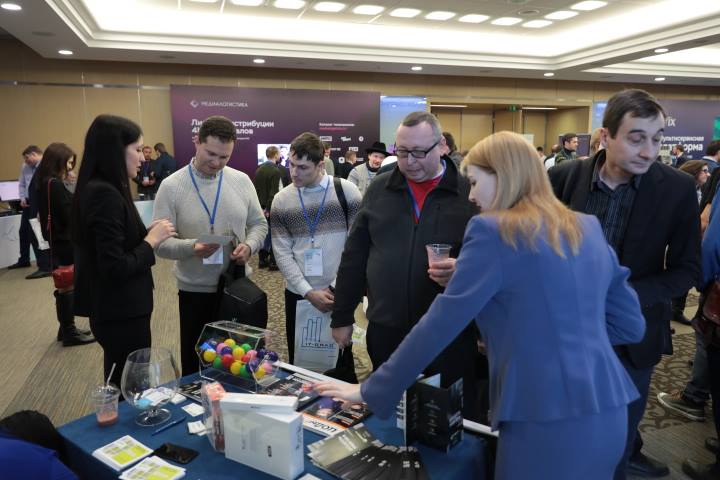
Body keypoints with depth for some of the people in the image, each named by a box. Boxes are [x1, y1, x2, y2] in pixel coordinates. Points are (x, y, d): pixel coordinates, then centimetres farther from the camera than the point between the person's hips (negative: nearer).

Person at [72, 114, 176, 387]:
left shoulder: (99, 189, 8)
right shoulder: (105, 194, -22)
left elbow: (113, 247, 10)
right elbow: (115, 268, -25)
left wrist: (145, 232, 0)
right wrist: (151, 240, -14)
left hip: (117, 310, 10)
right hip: (120, 314, -10)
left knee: (122, 390, 22)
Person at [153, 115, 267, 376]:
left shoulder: (242, 181, 0)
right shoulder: (171, 186, -10)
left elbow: (259, 224, 7)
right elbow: (160, 242, -11)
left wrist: (249, 245, -14)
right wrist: (192, 247, -30)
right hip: (195, 291, -2)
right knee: (196, 361, 12)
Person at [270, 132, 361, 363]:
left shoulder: (346, 191, -5)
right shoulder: (281, 201, 0)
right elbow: (282, 253, -1)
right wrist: (308, 292, -10)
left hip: (340, 292, -1)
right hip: (298, 294, 2)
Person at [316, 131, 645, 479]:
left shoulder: (493, 231, -12)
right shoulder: (589, 228, 9)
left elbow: (439, 323, -12)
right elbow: (631, 325, 13)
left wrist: (370, 390, -3)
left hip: (549, 417, -7)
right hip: (608, 411, 7)